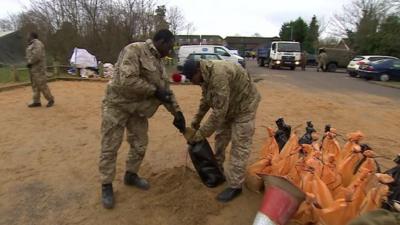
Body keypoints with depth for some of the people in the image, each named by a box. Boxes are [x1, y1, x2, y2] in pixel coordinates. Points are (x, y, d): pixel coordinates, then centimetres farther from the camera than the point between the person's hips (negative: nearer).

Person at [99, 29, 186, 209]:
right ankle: (107, 186, 19)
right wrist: (154, 90, -22)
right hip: (117, 105, -7)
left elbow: (167, 90, 12)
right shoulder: (134, 50, -17)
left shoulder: (158, 63, 9)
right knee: (110, 148, 3)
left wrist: (177, 112, 7)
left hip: (138, 110, 8)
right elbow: (127, 80, -30)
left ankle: (131, 175, 33)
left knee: (140, 146, 11)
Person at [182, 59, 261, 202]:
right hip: (228, 106, 9)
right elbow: (206, 100, 11)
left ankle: (235, 186, 2)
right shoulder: (206, 75, -5)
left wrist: (200, 135, -27)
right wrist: (196, 121, 9)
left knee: (239, 146, -7)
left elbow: (219, 111, -35)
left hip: (244, 105, -9)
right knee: (221, 136, 16)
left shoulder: (219, 75, -35)